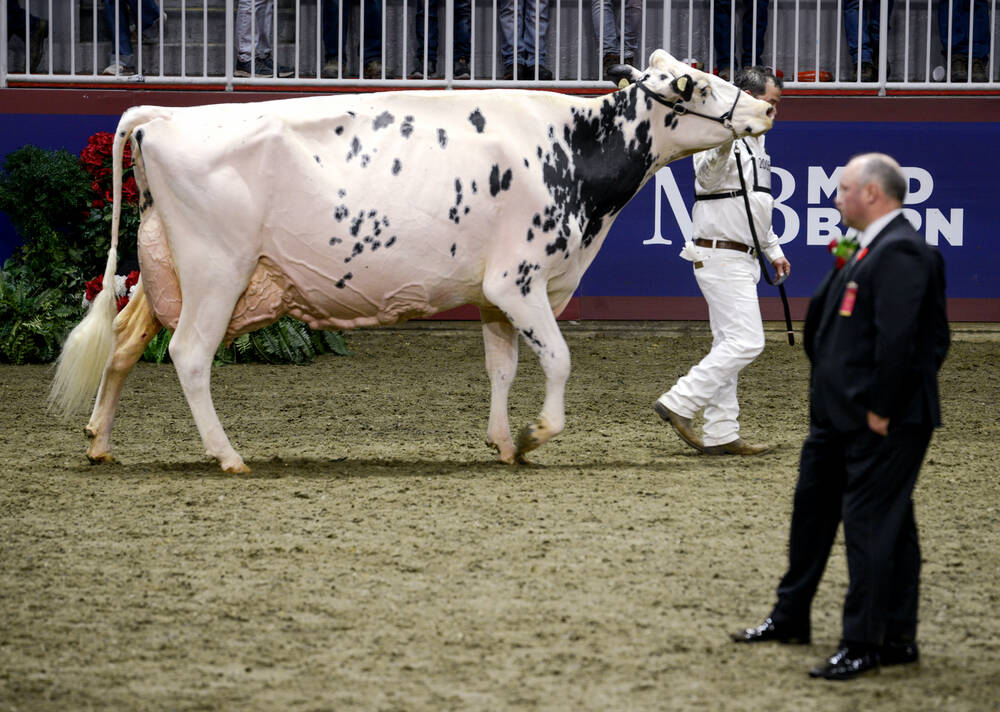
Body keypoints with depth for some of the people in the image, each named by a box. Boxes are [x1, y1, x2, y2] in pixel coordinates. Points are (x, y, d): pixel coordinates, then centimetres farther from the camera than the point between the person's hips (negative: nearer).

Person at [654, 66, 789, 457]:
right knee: (745, 342, -16)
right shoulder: (723, 138, -13)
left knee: (730, 346, 10)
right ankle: (678, 403, -12)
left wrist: (774, 250, 30)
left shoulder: (754, 143, 19)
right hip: (720, 257, -10)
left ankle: (720, 435, 12)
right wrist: (722, 147, -53)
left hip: (741, 259, 10)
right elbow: (708, 176, -34)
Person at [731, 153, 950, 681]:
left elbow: (898, 336, -24)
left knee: (872, 524, -5)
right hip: (837, 415, 11)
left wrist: (880, 411, -22)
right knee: (812, 506, 20)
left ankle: (864, 645, 2)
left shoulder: (901, 252, -18)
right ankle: (791, 619, 33)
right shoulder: (868, 250, 13)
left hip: (882, 423, -11)